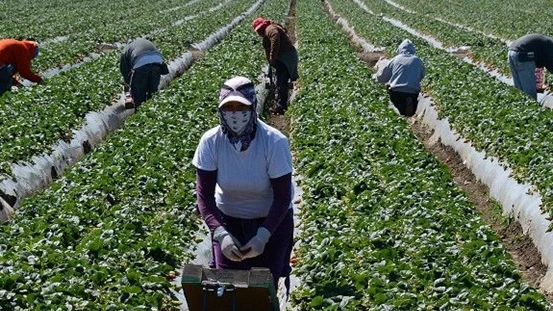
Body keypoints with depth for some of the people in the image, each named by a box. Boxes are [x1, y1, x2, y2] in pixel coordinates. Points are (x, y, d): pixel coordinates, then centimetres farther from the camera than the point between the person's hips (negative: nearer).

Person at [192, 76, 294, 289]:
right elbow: (204, 195, -15)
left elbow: (283, 196, -19)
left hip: (271, 220, -1)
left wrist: (263, 236, -28)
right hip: (228, 219, 2)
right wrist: (220, 233, -28)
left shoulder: (274, 142, -25)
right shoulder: (211, 142, -20)